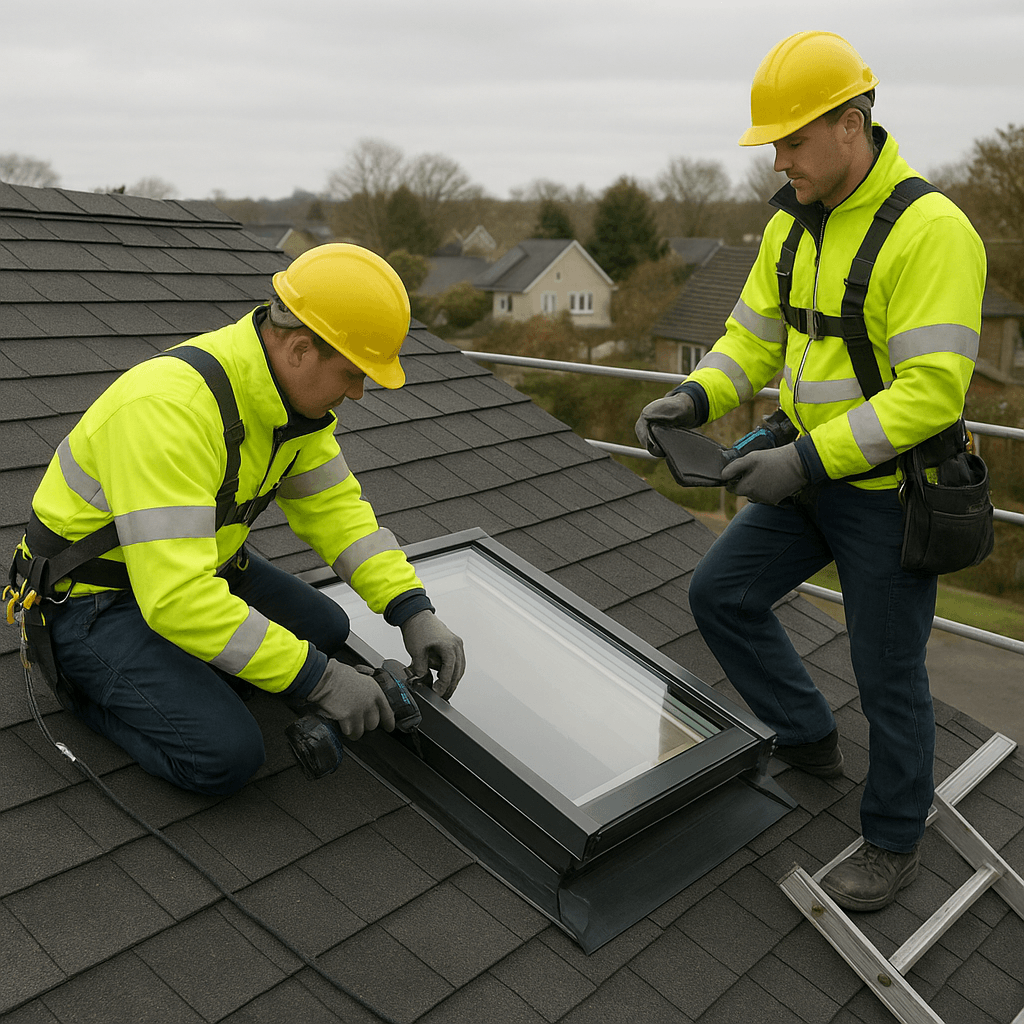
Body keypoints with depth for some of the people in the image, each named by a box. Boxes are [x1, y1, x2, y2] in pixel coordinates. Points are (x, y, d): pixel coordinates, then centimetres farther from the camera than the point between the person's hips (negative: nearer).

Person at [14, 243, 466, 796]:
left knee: (326, 631, 9)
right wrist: (317, 679, -34)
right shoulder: (170, 408, -36)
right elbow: (178, 597, -40)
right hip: (94, 598, -8)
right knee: (225, 754, -21)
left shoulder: (295, 388, -8)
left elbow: (335, 506, 0)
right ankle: (86, 678, 2)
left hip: (200, 563, 9)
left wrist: (414, 611, -11)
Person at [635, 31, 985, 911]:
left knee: (888, 676, 6)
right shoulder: (793, 223, 2)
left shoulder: (930, 231, -23)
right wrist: (695, 397, -11)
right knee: (721, 592, 8)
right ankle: (809, 741, 29)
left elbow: (930, 393, -28)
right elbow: (755, 336, 8)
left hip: (892, 489, -7)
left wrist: (804, 459, -32)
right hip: (812, 474, 8)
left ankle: (894, 844, 30)